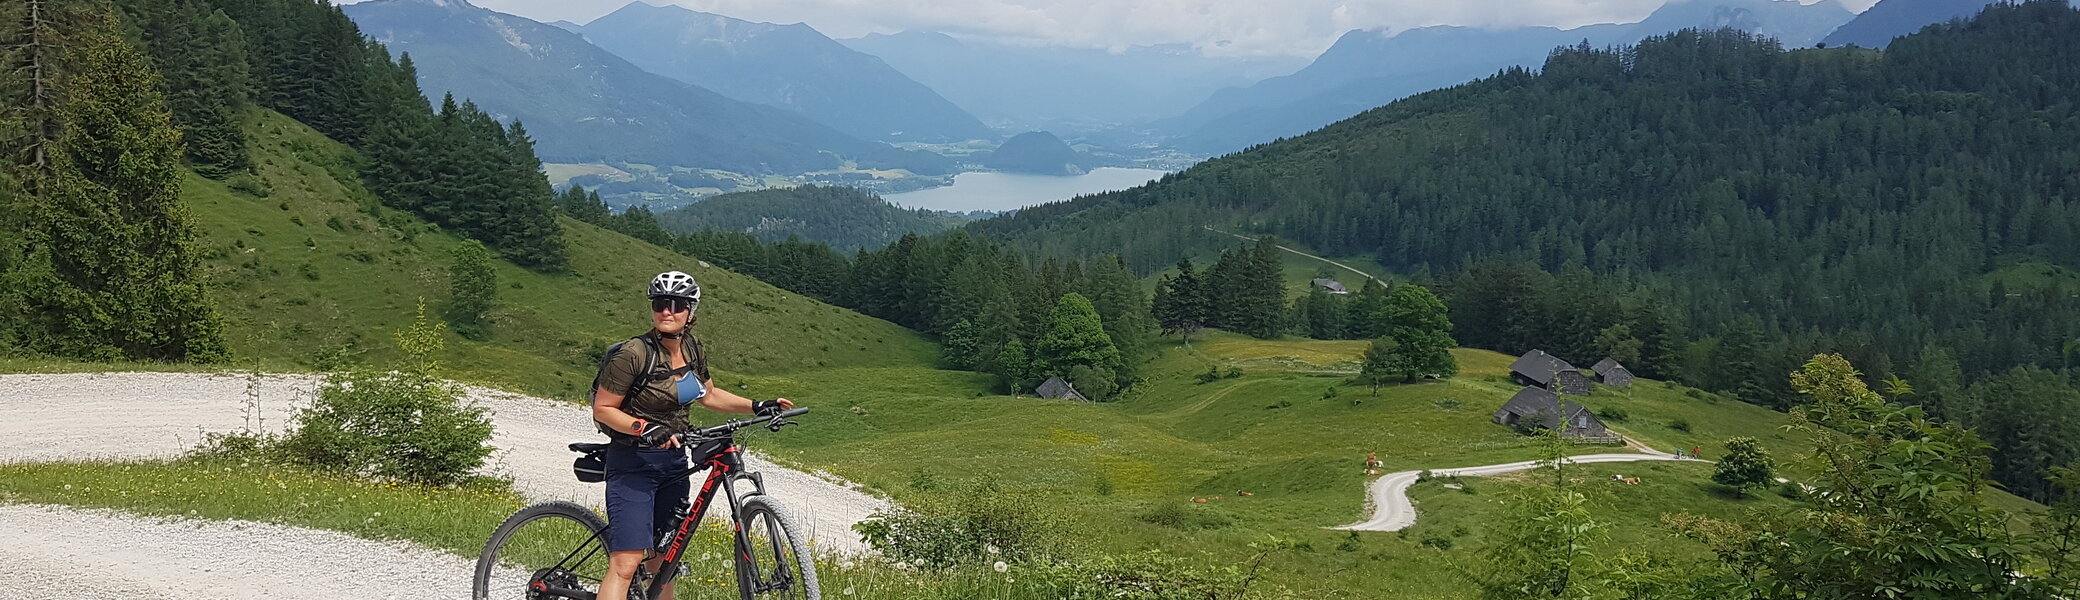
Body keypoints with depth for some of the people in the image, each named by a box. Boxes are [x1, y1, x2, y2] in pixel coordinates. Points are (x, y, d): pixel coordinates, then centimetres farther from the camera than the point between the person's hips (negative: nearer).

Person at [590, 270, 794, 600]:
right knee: (626, 563, -16)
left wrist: (757, 406, 11)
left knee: (665, 556, 13)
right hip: (633, 464, -7)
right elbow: (602, 410, -14)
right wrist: (647, 429, -27)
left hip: (673, 463, 7)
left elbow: (708, 395, 20)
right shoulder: (635, 354, -19)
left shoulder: (693, 349, 3)